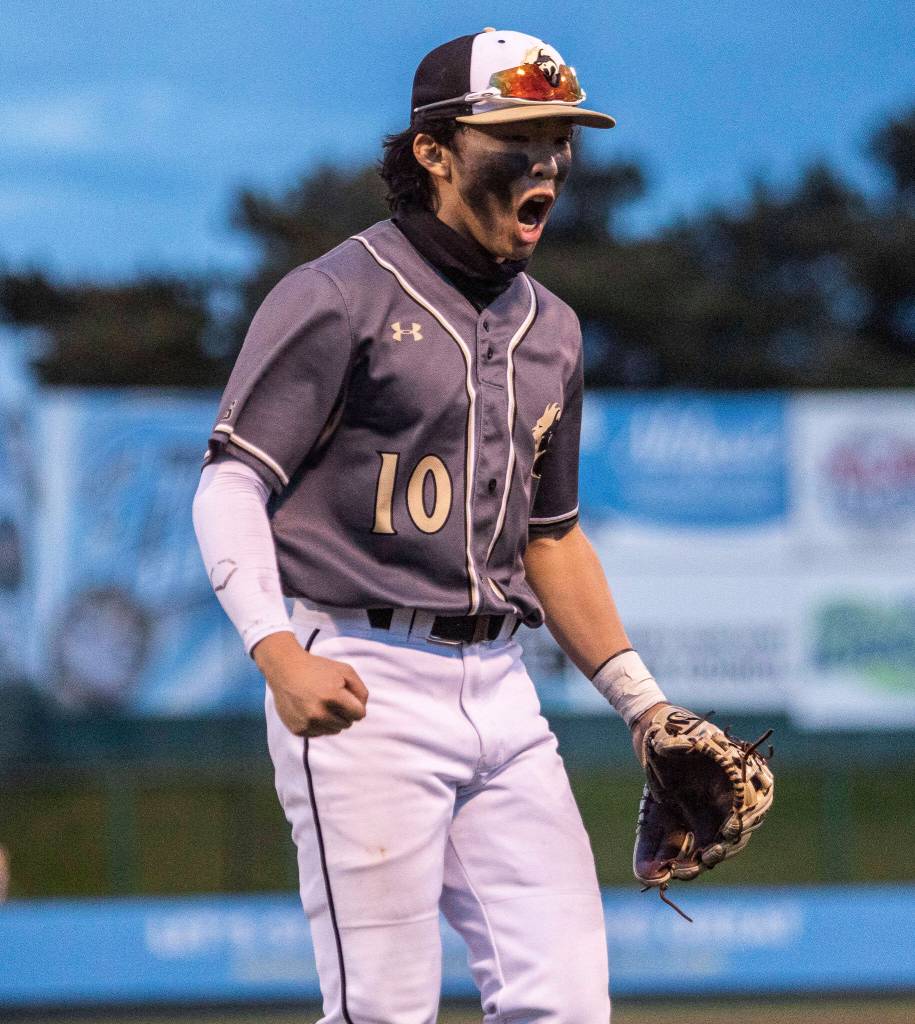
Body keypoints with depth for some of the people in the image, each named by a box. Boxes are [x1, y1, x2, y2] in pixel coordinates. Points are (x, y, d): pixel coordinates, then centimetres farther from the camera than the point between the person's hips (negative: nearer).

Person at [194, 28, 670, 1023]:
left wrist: (645, 704, 20)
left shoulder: (549, 330, 18)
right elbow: (230, 489, -10)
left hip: (501, 694, 7)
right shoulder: (341, 297, -5)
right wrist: (277, 651, -25)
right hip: (361, 689, -7)